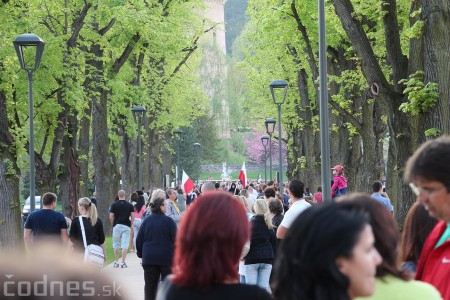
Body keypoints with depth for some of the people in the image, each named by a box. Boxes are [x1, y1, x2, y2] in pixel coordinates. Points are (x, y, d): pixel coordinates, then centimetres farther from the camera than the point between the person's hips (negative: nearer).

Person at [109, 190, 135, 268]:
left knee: (116, 244, 11)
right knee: (125, 245, 0)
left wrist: (113, 224, 10)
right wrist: (130, 225, 9)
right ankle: (123, 262, -5)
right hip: (126, 226, 0)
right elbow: (133, 216, -1)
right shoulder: (130, 205, 1)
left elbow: (111, 217, -3)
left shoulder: (114, 205, -1)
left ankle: (116, 262, 13)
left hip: (117, 226, 0)